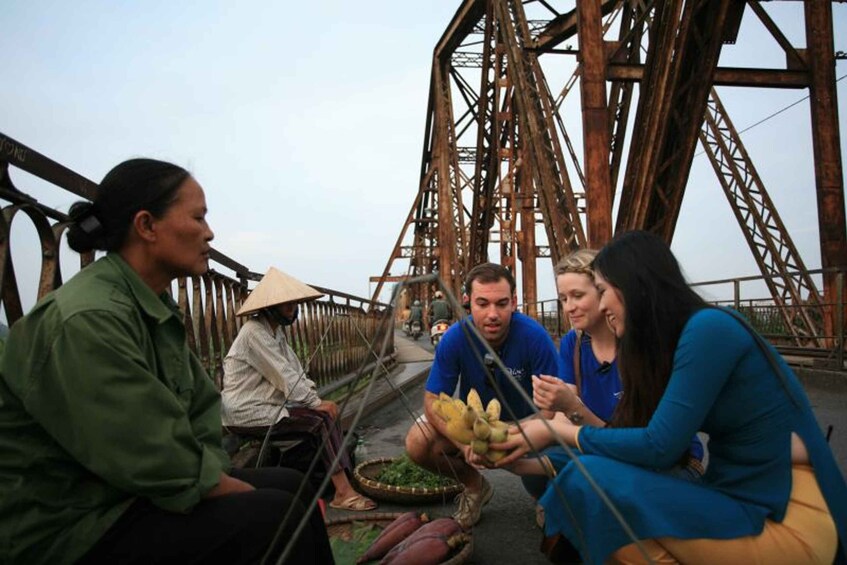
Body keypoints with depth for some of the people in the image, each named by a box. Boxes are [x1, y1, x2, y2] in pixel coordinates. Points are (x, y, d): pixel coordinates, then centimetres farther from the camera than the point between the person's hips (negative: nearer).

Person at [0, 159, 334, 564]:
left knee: (292, 485, 4)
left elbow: (201, 405, 7)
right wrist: (253, 496, -13)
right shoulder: (86, 321, -25)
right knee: (275, 516, -19)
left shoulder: (157, 310, 5)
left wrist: (213, 472, -11)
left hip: (129, 493, 9)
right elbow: (162, 465, -26)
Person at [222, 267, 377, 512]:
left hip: (266, 404, 9)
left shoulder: (277, 330, 13)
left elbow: (295, 370, 7)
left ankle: (343, 479, -12)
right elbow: (283, 375, -20)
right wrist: (316, 403, -17)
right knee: (323, 418, -18)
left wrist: (317, 399, -6)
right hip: (247, 412, -9)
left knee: (327, 414, -7)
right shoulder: (254, 332, -17)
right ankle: (343, 492, -16)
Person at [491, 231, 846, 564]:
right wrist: (570, 416, 2)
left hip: (786, 523, -9)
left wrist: (558, 431, -10)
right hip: (743, 501, 9)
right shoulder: (671, 342, 8)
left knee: (590, 481, -21)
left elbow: (659, 447, -20)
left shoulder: (709, 328, -18)